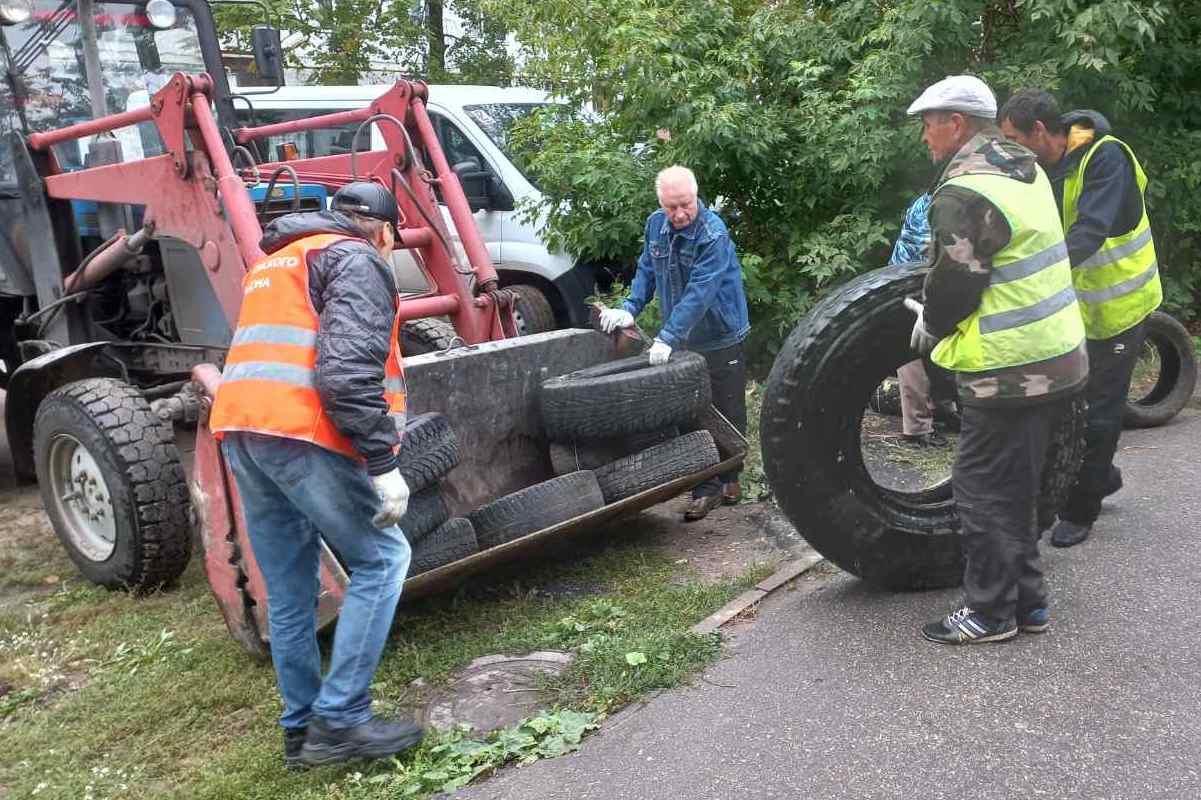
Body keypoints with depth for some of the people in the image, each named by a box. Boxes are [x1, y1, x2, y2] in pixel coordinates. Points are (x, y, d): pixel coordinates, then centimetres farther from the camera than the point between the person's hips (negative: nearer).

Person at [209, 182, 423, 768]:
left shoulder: (273, 264, 29)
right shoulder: (357, 260, 0)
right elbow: (348, 371, -16)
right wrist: (383, 465, -17)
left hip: (240, 431, 9)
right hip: (301, 435, -9)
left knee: (288, 589, 14)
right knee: (380, 561, 2)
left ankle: (301, 729, 21)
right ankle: (339, 720, 1)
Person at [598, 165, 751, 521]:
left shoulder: (714, 235, -22)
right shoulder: (656, 224, 0)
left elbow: (699, 293, -29)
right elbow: (647, 270, 10)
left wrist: (667, 338, -33)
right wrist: (629, 309, -5)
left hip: (720, 338, -6)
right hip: (683, 340, 6)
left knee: (727, 412, 7)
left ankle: (728, 479, 22)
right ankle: (706, 488, 14)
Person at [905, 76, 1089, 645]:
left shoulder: (963, 193, -19)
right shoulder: (1025, 171, 13)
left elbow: (954, 285, -16)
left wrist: (928, 328, 4)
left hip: (1009, 369, -10)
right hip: (1056, 355, 10)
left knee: (982, 487, 2)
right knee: (1017, 487, 19)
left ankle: (990, 613, 13)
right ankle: (1026, 599, 29)